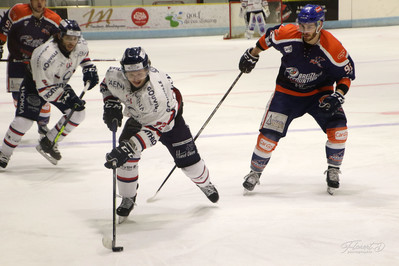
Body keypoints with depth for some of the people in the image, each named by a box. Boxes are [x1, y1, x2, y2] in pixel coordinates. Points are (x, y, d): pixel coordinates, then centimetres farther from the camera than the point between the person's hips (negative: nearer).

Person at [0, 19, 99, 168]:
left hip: (60, 84, 6)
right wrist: (67, 98, -36)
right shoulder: (46, 56, -39)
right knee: (24, 120, -18)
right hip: (35, 84, -6)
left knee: (78, 113, -7)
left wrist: (89, 68, -4)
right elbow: (45, 90, -32)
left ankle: (48, 144, 6)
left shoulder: (80, 45, -19)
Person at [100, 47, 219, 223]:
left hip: (168, 116, -4)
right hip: (138, 116, 4)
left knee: (188, 159, 2)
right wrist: (111, 106, -17)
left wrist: (128, 148, -52)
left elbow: (154, 129, -44)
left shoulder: (157, 91, -46)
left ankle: (204, 182, 37)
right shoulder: (115, 77, -30)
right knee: (126, 157, -17)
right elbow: (106, 85, -2)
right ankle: (128, 199, 3)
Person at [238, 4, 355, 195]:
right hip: (287, 92, 1)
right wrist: (252, 55, 12)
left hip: (319, 92, 0)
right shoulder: (287, 35, -21)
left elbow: (347, 72, -12)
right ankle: (255, 172, 14)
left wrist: (338, 95, -26)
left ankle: (333, 170, 4)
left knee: (338, 128, -19)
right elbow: (269, 36, 2)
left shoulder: (332, 48, -24)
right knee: (270, 133, -8)